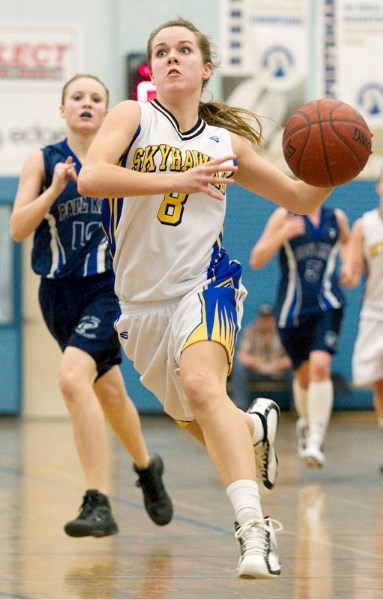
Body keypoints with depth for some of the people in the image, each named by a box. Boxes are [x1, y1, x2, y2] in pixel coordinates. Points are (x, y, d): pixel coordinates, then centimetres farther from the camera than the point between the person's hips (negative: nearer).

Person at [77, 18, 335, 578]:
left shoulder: (228, 143, 6)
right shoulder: (133, 116, -1)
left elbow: (300, 200, 17)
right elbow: (90, 177, -21)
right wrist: (177, 179, -30)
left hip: (202, 286, -2)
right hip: (140, 300, 2)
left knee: (202, 384, -32)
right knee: (198, 423, 17)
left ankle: (253, 528, -42)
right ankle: (256, 426, 53)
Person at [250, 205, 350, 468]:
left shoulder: (336, 217, 7)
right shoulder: (284, 216, -1)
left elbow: (348, 244, 29)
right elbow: (257, 260, -8)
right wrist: (283, 234, -23)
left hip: (326, 305, 0)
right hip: (292, 306, 0)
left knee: (320, 365, -21)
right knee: (303, 374, 11)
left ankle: (317, 439, -21)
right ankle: (306, 423, 42)